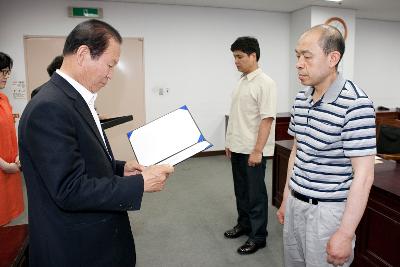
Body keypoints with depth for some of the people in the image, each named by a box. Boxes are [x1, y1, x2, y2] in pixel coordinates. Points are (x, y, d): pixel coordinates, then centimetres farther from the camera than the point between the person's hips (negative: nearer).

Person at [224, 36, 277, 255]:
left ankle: (258, 236, 18)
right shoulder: (241, 82, 11)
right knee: (241, 190, 18)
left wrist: (257, 150, -21)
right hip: (237, 148, 8)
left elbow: (267, 119, -19)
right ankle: (244, 224, 35)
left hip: (253, 150, -8)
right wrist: (230, 142, 16)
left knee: (255, 193, 4)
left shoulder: (265, 83, -14)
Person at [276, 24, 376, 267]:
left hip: (328, 210, -6)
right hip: (296, 205, 7)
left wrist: (345, 234, -18)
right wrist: (286, 198, 15)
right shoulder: (301, 99, 4)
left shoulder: (355, 104, -19)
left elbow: (364, 175, -19)